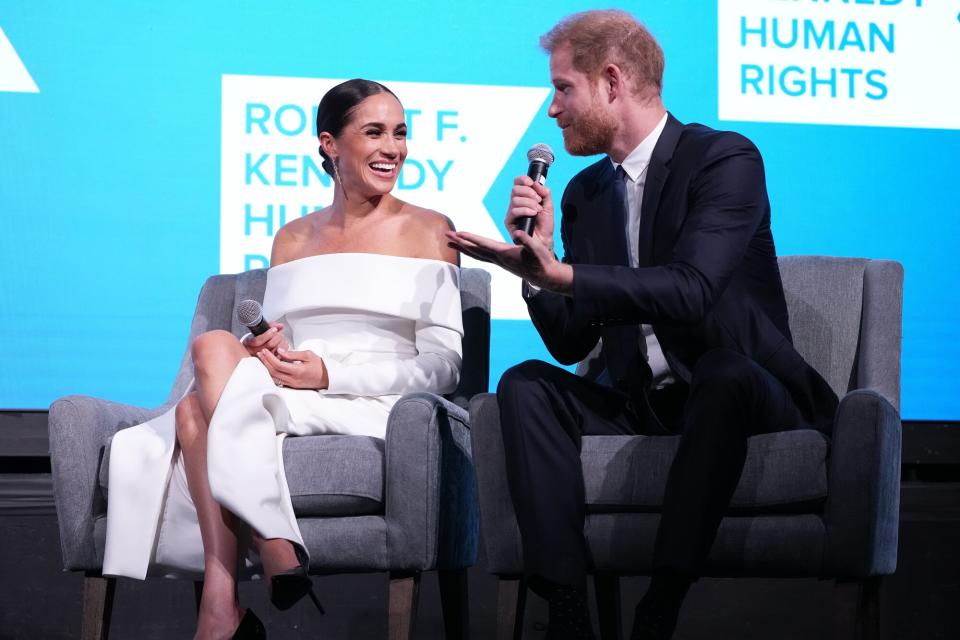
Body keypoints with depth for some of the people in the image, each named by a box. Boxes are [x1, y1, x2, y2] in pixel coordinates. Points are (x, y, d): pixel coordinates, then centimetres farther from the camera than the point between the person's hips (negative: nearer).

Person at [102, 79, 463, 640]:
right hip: (288, 400, 4)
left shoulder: (428, 231, 7)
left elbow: (444, 365, 0)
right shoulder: (293, 239, 22)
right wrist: (264, 352, -6)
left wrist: (329, 373, -13)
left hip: (373, 406, -4)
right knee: (196, 414, -30)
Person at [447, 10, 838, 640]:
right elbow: (572, 345, 9)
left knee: (724, 371, -38)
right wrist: (538, 260, -9)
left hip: (745, 394, -6)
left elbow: (690, 291, -26)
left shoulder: (727, 159, -9)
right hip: (641, 405, 6)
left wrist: (560, 274, -32)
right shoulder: (585, 193, 11)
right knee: (525, 385, -18)